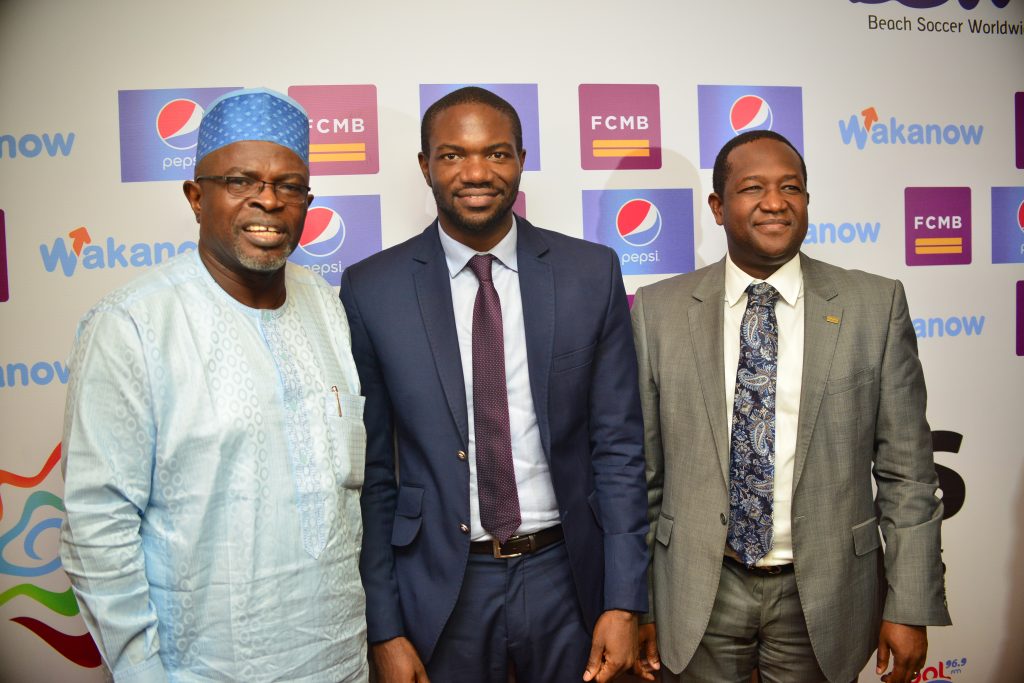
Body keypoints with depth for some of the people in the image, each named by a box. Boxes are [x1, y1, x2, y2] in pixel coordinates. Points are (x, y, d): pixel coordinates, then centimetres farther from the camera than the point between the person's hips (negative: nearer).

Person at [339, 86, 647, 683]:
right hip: (440, 587, -1)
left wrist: (623, 602, -5)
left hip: (565, 574, 1)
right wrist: (385, 629, -3)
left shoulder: (592, 273, -4)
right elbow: (372, 469, -3)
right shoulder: (371, 289, -6)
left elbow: (618, 446, -2)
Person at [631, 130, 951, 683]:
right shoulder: (658, 310, -5)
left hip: (825, 595, 1)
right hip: (698, 594, 0)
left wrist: (910, 607, -2)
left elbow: (906, 471, -2)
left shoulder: (877, 305, -5)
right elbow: (641, 469, -1)